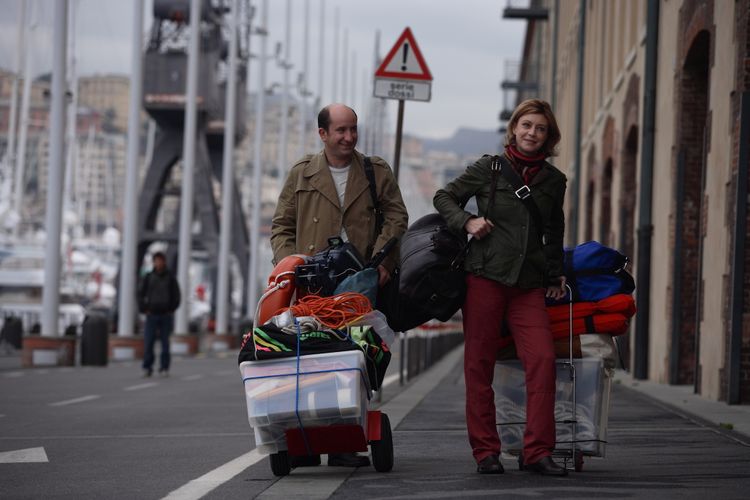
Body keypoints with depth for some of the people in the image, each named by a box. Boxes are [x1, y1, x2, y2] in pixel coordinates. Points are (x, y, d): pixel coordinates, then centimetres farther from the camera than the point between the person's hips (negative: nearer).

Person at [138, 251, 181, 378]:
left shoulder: (170, 278, 3)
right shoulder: (148, 278, 4)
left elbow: (176, 296, 6)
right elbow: (141, 295, 6)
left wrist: (171, 310, -4)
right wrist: (144, 309, -4)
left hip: (166, 315, 0)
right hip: (152, 315, 0)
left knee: (165, 343, 2)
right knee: (148, 342, -8)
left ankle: (164, 368, 7)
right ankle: (147, 368, -6)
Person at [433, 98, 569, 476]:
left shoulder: (553, 180, 12)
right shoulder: (488, 168, 3)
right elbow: (444, 197, 11)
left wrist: (555, 275, 18)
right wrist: (467, 221, -6)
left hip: (529, 285, 2)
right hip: (485, 275, -2)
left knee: (542, 359, -13)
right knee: (479, 364, -1)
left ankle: (538, 451, -9)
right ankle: (485, 450, 7)